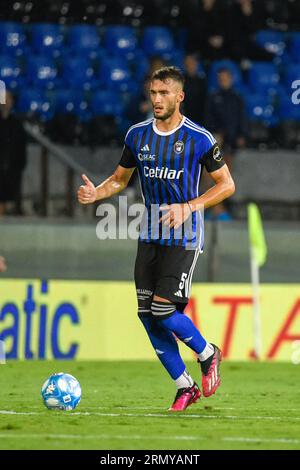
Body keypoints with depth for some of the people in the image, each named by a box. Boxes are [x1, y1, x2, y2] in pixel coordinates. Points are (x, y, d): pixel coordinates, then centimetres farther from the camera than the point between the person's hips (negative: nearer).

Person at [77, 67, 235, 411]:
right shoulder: (138, 134, 5)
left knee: (164, 311, -15)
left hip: (183, 237, -5)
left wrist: (188, 207, -17)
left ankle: (207, 355, 13)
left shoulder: (199, 138, -8)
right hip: (149, 236, 5)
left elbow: (226, 185, -3)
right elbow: (120, 178, 16)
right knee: (147, 316, 0)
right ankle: (185, 387, 14)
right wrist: (96, 193, -5)